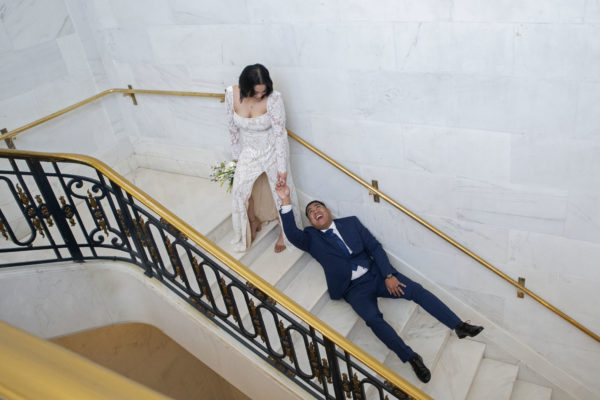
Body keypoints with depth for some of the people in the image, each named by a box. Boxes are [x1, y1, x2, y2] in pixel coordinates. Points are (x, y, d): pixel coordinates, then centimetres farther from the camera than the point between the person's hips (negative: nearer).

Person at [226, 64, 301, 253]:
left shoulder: (273, 98, -28)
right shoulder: (232, 94, -17)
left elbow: (280, 134, -23)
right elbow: (233, 127, -3)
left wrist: (282, 168, -21)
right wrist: (236, 155, 6)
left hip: (272, 150, -3)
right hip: (249, 151, 3)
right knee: (241, 190, 9)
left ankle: (284, 232, 33)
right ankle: (253, 223, 38)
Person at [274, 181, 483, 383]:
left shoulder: (350, 222, 11)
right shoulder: (311, 238, 7)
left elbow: (374, 247, 5)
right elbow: (292, 234, -15)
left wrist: (388, 276, -8)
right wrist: (285, 201, -26)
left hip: (375, 274, 3)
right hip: (354, 289, -2)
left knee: (417, 290, -12)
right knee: (373, 318, -28)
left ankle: (459, 326, -6)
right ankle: (412, 358, -24)